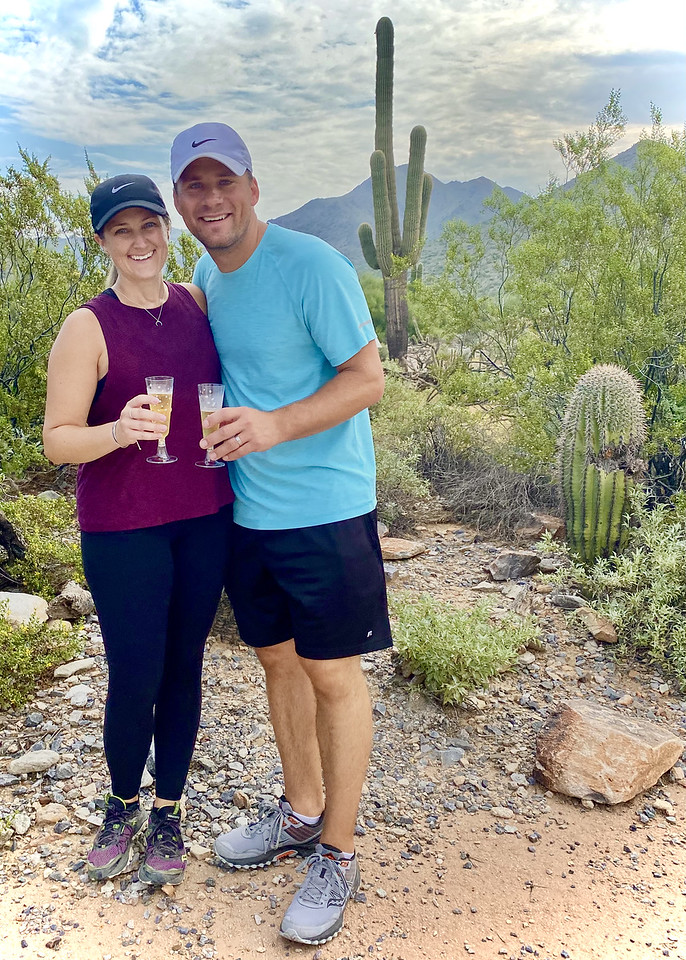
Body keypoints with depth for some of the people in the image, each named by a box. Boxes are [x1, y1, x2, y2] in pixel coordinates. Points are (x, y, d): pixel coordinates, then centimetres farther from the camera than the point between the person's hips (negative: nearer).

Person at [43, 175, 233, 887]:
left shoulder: (197, 302, 6)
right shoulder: (88, 326, -7)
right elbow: (58, 438, -8)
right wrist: (117, 432, -28)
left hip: (205, 519, 4)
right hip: (123, 531, -3)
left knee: (184, 668, 11)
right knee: (135, 676, 4)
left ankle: (168, 811, 32)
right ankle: (122, 806, 33)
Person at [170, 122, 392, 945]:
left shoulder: (312, 266, -14)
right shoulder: (206, 271, 8)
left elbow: (368, 378, -16)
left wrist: (277, 425, -28)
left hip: (324, 509, -7)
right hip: (247, 508, 7)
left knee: (332, 674, 3)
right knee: (278, 659, 18)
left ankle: (337, 857, 21)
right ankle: (300, 814, 39)